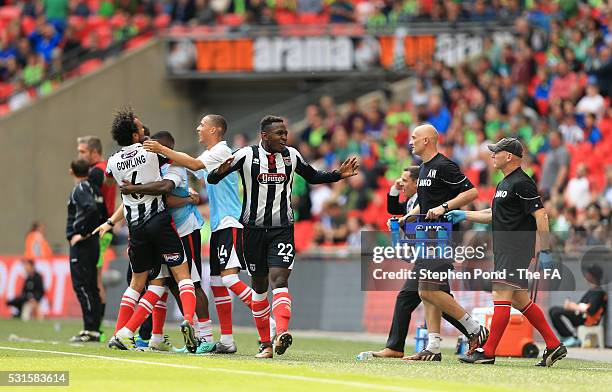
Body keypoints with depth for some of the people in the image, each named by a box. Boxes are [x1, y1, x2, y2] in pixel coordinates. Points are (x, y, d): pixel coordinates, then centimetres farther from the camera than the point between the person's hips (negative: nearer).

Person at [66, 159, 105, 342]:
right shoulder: (93, 189, 15)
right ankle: (94, 329, 11)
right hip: (93, 243, 9)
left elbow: (91, 208, -27)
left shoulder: (80, 189, -11)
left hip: (81, 244, -9)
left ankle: (90, 329, -13)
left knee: (81, 286, -9)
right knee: (91, 287, 10)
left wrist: (82, 233, -19)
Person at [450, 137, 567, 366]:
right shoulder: (504, 184, 19)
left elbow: (540, 215, -17)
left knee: (501, 295, -12)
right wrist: (464, 216, 22)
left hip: (517, 248, -11)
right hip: (504, 249, 11)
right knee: (519, 299, 12)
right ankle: (554, 346, 16)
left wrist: (544, 251, -20)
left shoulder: (522, 183, -13)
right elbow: (495, 215, 29)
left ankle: (488, 352, -12)